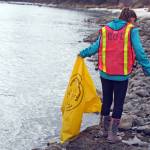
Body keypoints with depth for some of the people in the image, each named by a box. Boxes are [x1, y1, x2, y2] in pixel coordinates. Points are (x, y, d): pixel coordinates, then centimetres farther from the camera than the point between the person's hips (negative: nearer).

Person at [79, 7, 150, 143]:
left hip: (105, 73, 4)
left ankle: (105, 130, 31)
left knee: (106, 100, 19)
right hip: (122, 75, -4)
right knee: (118, 103, 9)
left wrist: (82, 53, 25)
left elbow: (95, 47, 8)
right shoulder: (131, 30, -6)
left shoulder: (105, 29, 5)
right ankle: (113, 134, 14)